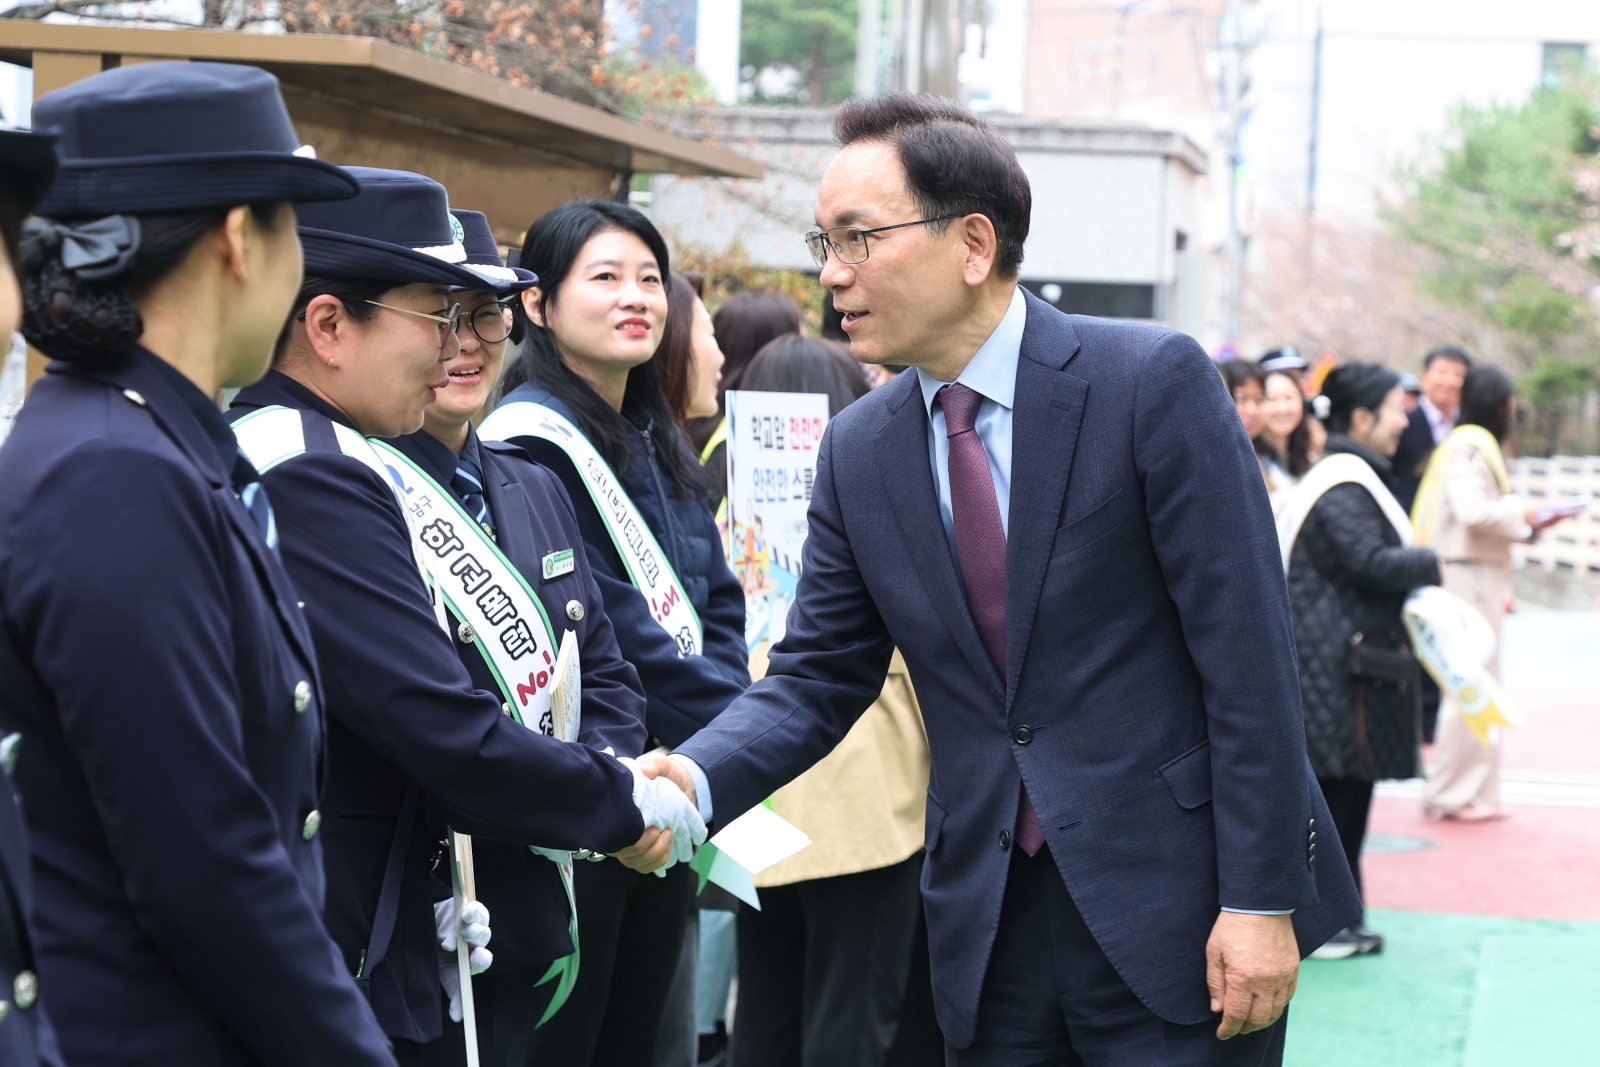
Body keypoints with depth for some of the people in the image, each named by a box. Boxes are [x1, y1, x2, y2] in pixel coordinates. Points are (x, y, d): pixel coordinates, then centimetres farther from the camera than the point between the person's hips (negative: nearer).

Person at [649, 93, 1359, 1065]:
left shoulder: (1152, 381, -10)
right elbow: (818, 677, 8)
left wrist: (1260, 901, -14)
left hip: (1175, 910, -4)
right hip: (992, 928, 5)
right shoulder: (858, 450, 6)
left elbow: (1246, 646, -12)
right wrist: (694, 776, -12)